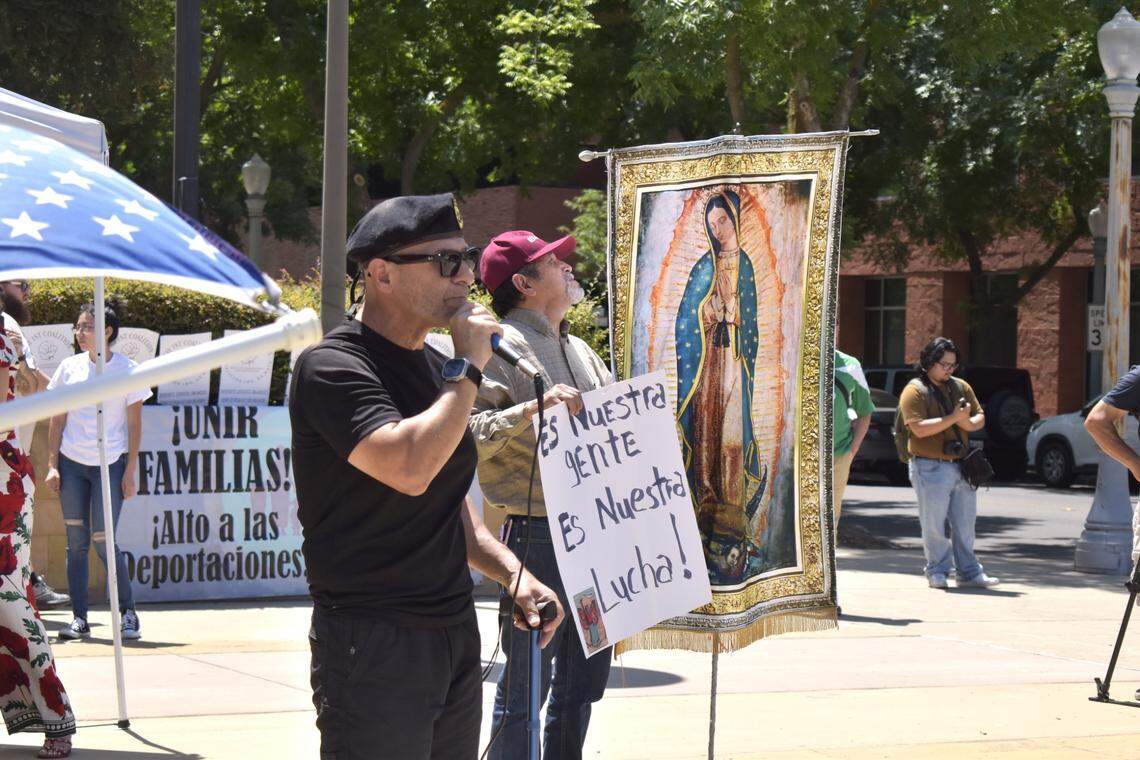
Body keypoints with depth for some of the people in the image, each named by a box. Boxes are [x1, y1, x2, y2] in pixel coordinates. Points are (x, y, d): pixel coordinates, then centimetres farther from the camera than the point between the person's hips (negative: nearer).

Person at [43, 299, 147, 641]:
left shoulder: (127, 370, -2)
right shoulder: (69, 367, 5)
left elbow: (135, 425, 0)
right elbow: (58, 420, 9)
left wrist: (130, 471, -5)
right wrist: (52, 465, 2)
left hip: (110, 465, -3)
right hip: (71, 464, 3)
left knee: (103, 543, -8)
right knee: (76, 543, 2)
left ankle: (128, 613, 7)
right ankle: (79, 619, 8)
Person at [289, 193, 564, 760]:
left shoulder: (433, 366, 15)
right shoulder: (333, 368, -12)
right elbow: (410, 469, -29)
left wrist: (512, 574, 11)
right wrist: (468, 370, -17)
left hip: (456, 634, 8)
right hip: (372, 643, -8)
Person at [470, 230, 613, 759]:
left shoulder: (579, 350, 19)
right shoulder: (501, 347, -7)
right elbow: (469, 433, -18)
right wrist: (533, 407, -29)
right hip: (537, 533, -8)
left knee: (584, 679, 15)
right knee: (526, 684, -4)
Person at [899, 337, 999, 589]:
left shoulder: (961, 387, 15)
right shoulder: (915, 391, -5)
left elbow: (980, 417, 18)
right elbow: (919, 428, -17)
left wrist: (969, 423, -6)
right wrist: (953, 419, -19)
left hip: (962, 465, 5)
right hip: (931, 467, -5)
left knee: (965, 524, 8)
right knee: (934, 524, 0)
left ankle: (968, 572, 15)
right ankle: (938, 572, 10)